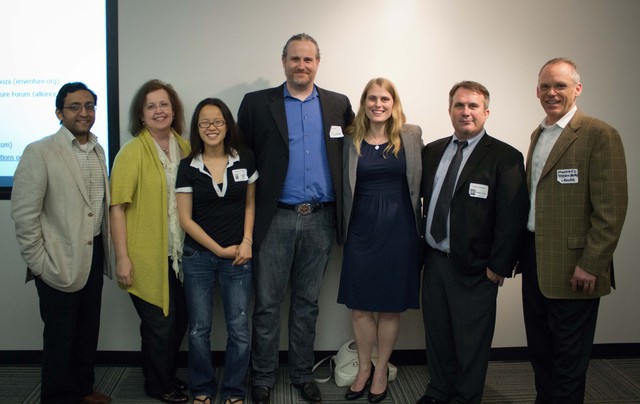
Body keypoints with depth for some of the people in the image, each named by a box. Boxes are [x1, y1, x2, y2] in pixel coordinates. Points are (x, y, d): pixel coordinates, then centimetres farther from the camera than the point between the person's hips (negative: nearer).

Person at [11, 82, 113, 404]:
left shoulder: (98, 151, 9)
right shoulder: (39, 152, -11)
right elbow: (24, 214, -12)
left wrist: (106, 250, 10)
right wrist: (39, 262, -12)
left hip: (93, 255, 6)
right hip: (60, 262, -6)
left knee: (88, 329, 17)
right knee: (60, 336, 7)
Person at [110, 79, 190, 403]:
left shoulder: (183, 146, 5)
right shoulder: (133, 152, -11)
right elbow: (117, 207, -14)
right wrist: (122, 257, -17)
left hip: (179, 253, 5)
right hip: (147, 256, -5)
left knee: (179, 319, 16)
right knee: (159, 323, 7)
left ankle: (168, 376, 38)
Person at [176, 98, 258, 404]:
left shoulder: (245, 160, 1)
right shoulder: (188, 167, -2)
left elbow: (250, 204, 8)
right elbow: (185, 218, -2)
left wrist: (247, 241, -6)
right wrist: (220, 249, -6)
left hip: (238, 256, 0)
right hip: (197, 256, 0)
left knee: (239, 329, 2)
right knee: (199, 329, 9)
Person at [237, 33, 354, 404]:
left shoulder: (339, 105, 8)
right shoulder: (257, 104, 2)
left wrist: (344, 211, 2)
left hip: (321, 220, 2)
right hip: (276, 220, -2)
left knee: (307, 303, 14)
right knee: (267, 303, 7)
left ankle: (303, 373, 28)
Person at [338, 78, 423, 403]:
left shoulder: (411, 136, 1)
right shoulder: (352, 140, 4)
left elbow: (419, 181, 3)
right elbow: (345, 187, 7)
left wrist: (419, 225, -2)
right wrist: (343, 229, 2)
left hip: (399, 231, -1)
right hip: (361, 230, 1)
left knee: (390, 307, 8)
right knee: (359, 306, 7)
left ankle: (381, 370, 27)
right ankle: (363, 368, 27)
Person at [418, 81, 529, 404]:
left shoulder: (505, 157, -10)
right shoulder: (432, 151, 8)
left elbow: (512, 217, -13)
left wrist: (499, 266, -14)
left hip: (474, 268, -5)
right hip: (434, 259, 5)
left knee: (470, 340, 9)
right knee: (436, 332, 18)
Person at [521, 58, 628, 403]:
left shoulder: (599, 135, -11)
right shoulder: (538, 135, 13)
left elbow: (611, 209, -15)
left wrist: (591, 265, -17)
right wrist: (522, 250, 11)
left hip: (573, 266, -7)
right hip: (534, 258, 7)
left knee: (568, 357, 5)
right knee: (539, 349, 17)